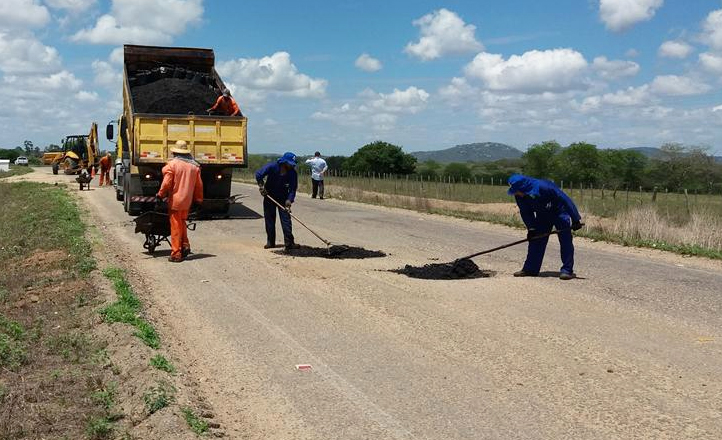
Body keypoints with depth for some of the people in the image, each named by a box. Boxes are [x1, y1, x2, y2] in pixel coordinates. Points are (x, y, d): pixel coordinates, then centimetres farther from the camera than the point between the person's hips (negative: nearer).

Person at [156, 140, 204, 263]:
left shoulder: (172, 164, -11)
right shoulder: (194, 166, 5)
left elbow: (166, 183, -13)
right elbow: (199, 185, 7)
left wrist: (160, 195, 0)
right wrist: (198, 200, 15)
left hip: (175, 200, -5)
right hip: (187, 201, 5)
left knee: (176, 227, 1)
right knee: (182, 224, 24)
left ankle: (176, 254, 5)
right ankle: (185, 245, 11)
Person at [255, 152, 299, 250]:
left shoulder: (292, 173, -15)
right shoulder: (272, 166, -20)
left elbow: (292, 189, -15)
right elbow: (259, 174, -14)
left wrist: (289, 200, -27)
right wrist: (261, 185, -24)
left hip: (283, 198, 0)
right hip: (269, 196, 0)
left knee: (286, 219, -8)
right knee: (269, 219, 5)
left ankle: (289, 243, -9)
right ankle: (270, 242, 15)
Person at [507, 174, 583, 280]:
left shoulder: (544, 187, -38)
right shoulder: (520, 196, -18)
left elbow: (565, 200, -32)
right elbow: (526, 213, -2)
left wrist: (576, 219, -29)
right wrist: (531, 229, -12)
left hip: (560, 212, -6)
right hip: (542, 215, 6)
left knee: (565, 241, -11)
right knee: (536, 240, 2)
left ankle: (567, 270, -6)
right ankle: (530, 268, 8)